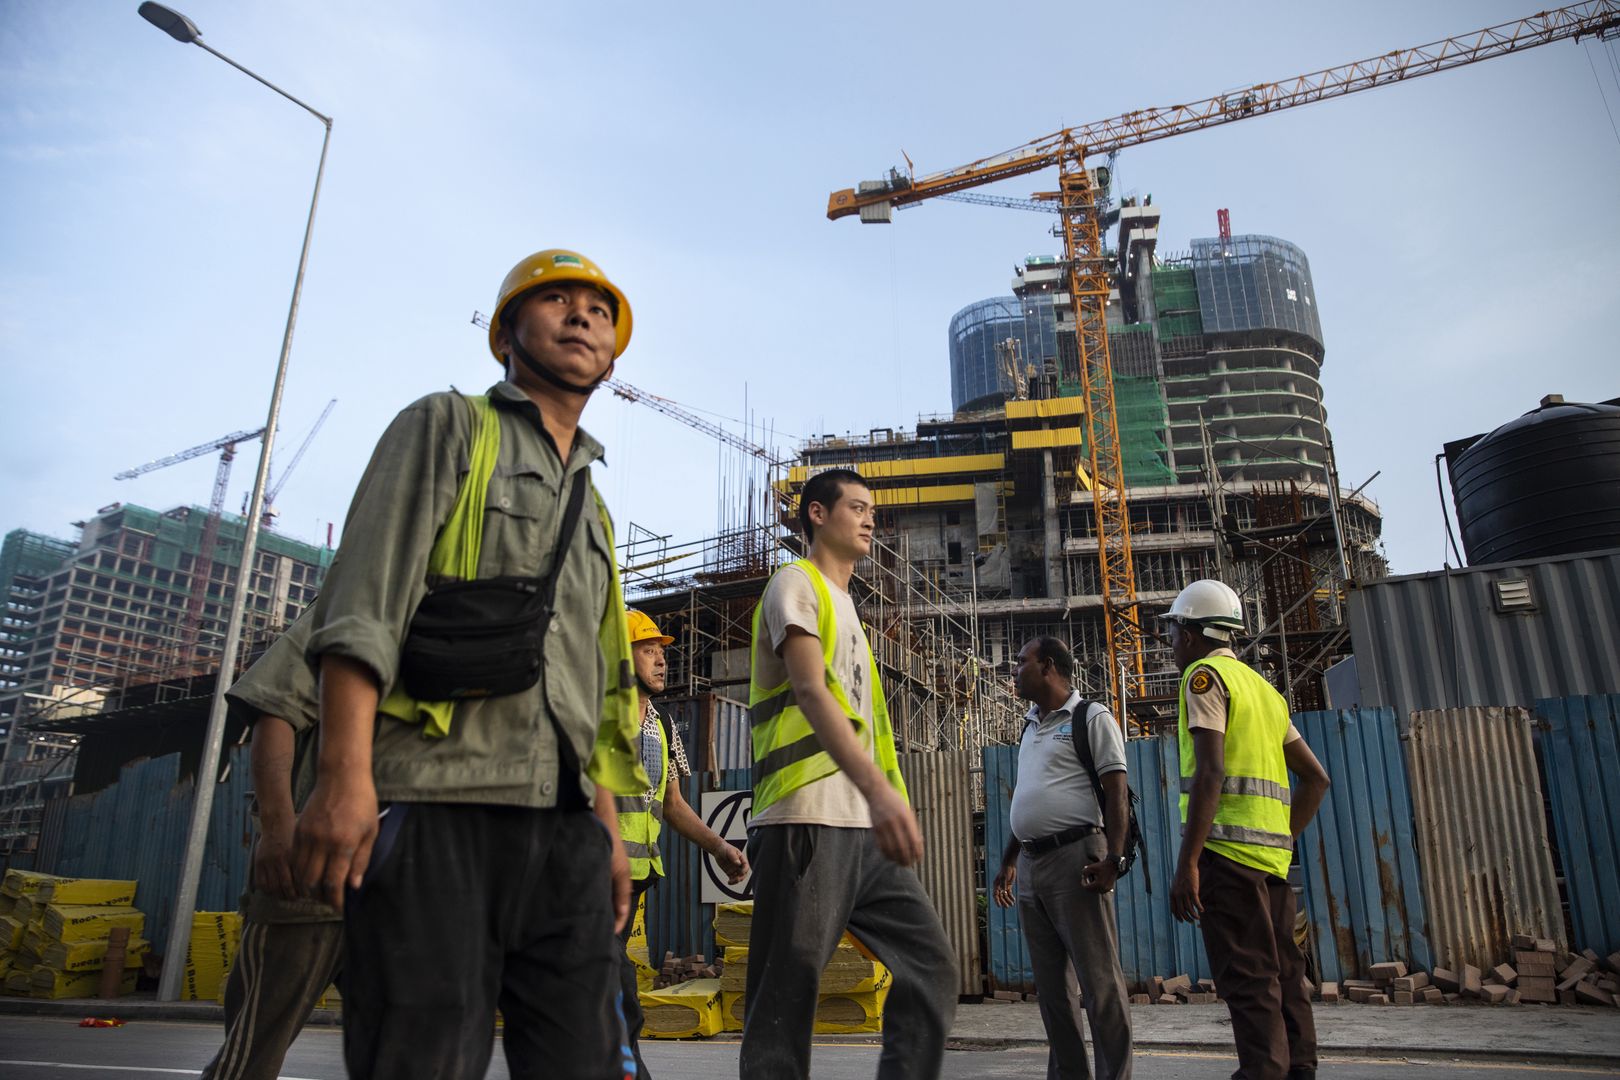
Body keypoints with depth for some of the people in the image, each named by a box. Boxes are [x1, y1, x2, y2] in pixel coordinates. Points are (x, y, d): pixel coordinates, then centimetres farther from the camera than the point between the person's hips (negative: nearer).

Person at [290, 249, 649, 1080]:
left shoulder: (593, 506, 25)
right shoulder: (447, 427, 8)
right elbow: (364, 601, -7)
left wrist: (608, 828, 17)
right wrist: (345, 774, -18)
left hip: (563, 830, 6)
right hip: (436, 804, -6)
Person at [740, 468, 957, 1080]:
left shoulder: (845, 606, 26)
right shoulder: (796, 584, -1)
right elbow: (810, 692, -17)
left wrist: (882, 801, 18)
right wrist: (878, 787, -30)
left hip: (863, 827, 9)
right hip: (809, 821, -9)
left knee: (930, 964, 5)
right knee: (788, 996, -5)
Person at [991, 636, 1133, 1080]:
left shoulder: (1091, 718, -2)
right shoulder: (1031, 726, 19)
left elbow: (1116, 792, -9)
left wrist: (1114, 859, -19)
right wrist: (1009, 861, 22)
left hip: (1074, 856, -8)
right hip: (1031, 864, 8)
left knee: (1098, 978, -4)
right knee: (1051, 984, 10)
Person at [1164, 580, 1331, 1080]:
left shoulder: (1206, 674, -5)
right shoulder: (1263, 688, 21)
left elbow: (1210, 772, -17)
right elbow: (1315, 778, 22)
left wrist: (1187, 861, -18)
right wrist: (1284, 838, 21)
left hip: (1227, 846, -9)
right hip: (1271, 851, 9)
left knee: (1247, 978, -8)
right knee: (1282, 972, 13)